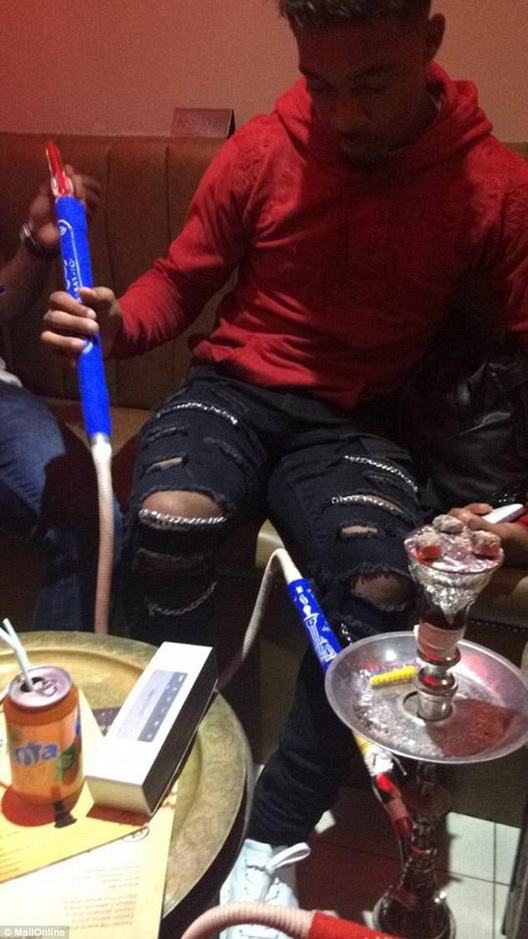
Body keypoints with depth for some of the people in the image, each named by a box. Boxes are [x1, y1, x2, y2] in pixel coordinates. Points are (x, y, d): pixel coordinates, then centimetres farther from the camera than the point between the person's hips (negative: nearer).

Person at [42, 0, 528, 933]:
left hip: (353, 420, 0)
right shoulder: (260, 152, -3)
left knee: (377, 591, -29)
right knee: (167, 529, -31)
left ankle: (271, 838, -7)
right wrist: (116, 322, -16)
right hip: (232, 386, 1)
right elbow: (181, 278, 7)